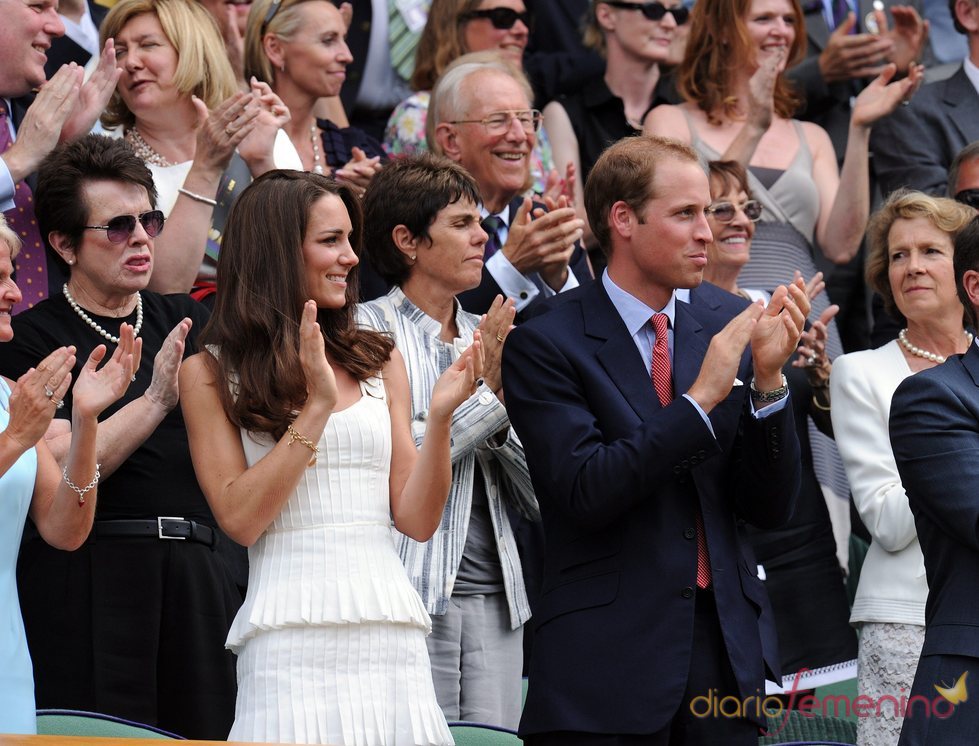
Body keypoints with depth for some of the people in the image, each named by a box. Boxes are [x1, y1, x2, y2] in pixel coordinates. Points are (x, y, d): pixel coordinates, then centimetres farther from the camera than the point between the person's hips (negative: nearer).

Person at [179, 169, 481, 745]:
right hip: (292, 637, -3)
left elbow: (418, 520, 9)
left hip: (391, 630, 3)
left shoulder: (378, 361, 13)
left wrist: (440, 415, -5)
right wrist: (316, 408, -9)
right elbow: (240, 519, -6)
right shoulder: (210, 374, 4)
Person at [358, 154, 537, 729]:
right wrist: (482, 391, -5)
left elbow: (539, 498, 14)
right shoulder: (368, 330, 0)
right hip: (411, 598, -6)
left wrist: (506, 403, -3)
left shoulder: (491, 337, 18)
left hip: (494, 598, 6)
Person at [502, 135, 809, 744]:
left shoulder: (728, 323, 6)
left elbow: (772, 508, 5)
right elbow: (584, 492, -17)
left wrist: (767, 378, -9)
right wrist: (702, 398, -18)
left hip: (727, 652, 4)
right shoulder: (546, 344, -6)